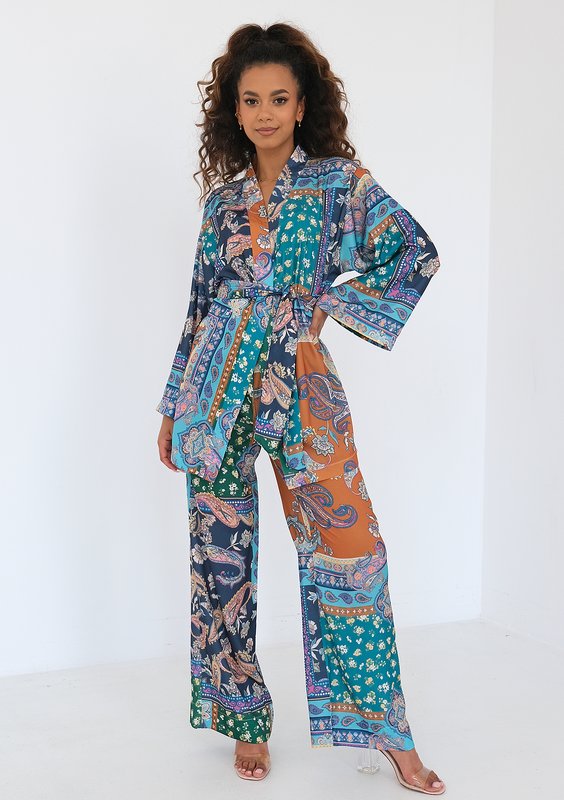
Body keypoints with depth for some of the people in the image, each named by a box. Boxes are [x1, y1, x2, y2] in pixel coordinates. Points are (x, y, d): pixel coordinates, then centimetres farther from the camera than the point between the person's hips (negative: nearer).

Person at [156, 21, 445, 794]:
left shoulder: (339, 179, 4)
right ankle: (245, 718, 19)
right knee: (222, 549, 4)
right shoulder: (223, 198, 12)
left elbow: (418, 254, -4)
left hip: (298, 380, -3)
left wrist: (331, 300, -4)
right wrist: (175, 405, 13)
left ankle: (387, 729, 8)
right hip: (220, 382, 3)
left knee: (349, 544, -4)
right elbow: (202, 305, 14)